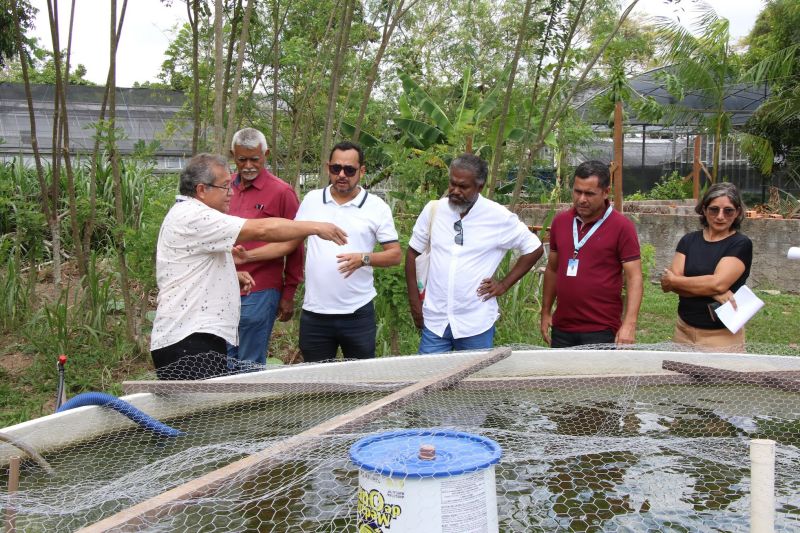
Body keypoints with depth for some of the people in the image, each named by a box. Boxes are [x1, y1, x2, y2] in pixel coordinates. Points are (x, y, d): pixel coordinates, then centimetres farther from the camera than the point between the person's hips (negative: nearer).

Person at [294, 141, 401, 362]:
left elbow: (395, 254, -1)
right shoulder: (311, 200, 7)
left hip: (357, 313, -2)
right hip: (314, 312, 2)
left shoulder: (377, 207, -1)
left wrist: (364, 259, -19)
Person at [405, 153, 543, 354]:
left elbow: (534, 249, 5)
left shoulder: (499, 217, -6)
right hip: (434, 321, 2)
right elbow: (413, 252, 10)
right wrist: (414, 302, 6)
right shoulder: (433, 210, 0)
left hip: (476, 325, -2)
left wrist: (504, 284, 0)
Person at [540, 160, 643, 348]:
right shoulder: (560, 221, 8)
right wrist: (546, 312, 13)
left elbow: (634, 278, -9)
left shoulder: (622, 227, -7)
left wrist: (629, 324, -19)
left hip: (601, 332, -4)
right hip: (561, 329, 5)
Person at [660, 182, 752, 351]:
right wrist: (711, 291, -19)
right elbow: (668, 284, -6)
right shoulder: (688, 240, 5)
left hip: (723, 336, -4)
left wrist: (673, 280, -8)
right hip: (684, 331, 4)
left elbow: (718, 283, -19)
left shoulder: (741, 244, -6)